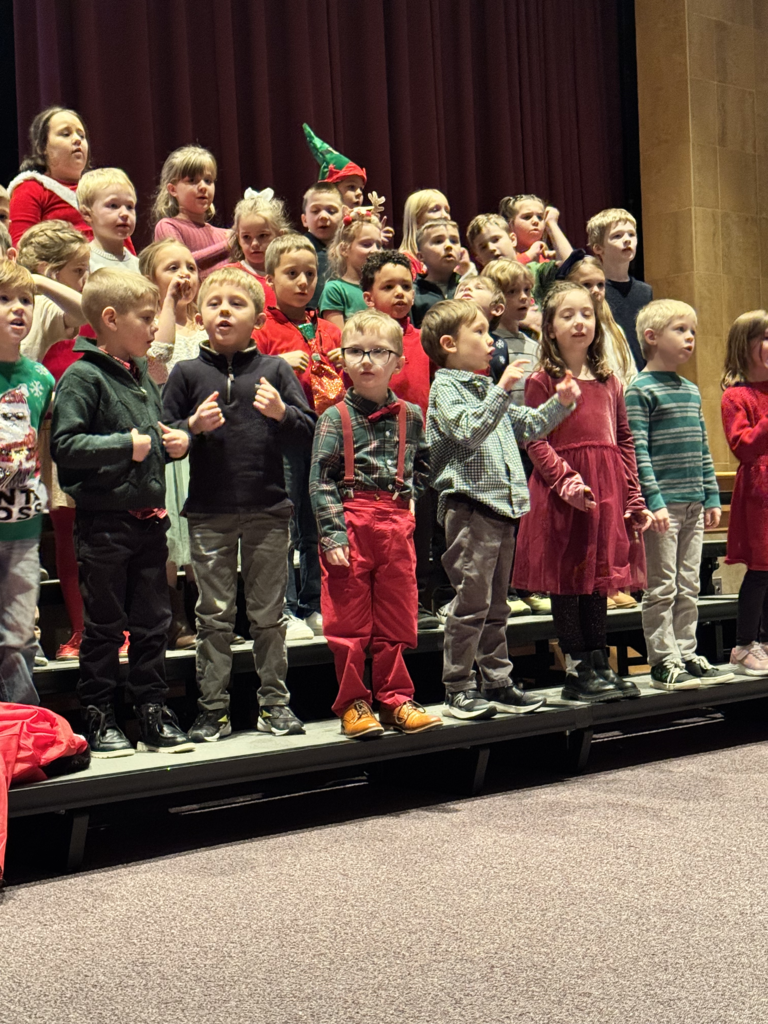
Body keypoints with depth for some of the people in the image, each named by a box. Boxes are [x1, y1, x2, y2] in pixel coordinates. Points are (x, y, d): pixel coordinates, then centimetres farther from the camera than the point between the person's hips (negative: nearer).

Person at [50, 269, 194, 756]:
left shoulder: (143, 375, 14)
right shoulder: (83, 377, -10)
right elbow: (65, 446, -18)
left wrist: (177, 440, 7)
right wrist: (124, 446, -20)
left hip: (150, 519, 7)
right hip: (105, 520, -7)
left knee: (153, 621, 12)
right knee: (104, 625, 2)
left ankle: (154, 714, 22)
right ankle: (98, 718, 13)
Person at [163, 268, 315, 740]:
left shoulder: (275, 369, 3)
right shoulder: (187, 373, 3)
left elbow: (308, 432, 1)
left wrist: (281, 412, -17)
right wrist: (194, 426, -14)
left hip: (268, 509, 0)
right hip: (209, 511, 0)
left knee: (269, 613, 9)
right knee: (215, 615, 6)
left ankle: (275, 702, 19)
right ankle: (213, 709, 14)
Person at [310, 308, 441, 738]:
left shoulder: (411, 416, 8)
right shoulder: (335, 418, -3)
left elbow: (422, 466, 21)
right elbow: (320, 481, -7)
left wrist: (411, 495, 4)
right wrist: (333, 534, -15)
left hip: (397, 524, 3)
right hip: (351, 524, -3)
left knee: (397, 618, 9)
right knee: (349, 620, 3)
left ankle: (395, 699, 20)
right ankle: (353, 703, 13)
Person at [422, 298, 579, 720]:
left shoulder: (488, 389, 21)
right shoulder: (445, 388, -6)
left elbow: (527, 426, 30)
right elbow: (469, 430, -22)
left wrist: (560, 403, 18)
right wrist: (502, 392, -26)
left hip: (502, 505, 9)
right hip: (469, 505, -9)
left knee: (496, 604, 13)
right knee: (471, 602, -8)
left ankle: (496, 684, 21)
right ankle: (459, 690, -1)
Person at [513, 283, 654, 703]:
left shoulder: (609, 382, 14)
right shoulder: (542, 381, -3)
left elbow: (624, 442, 15)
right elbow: (535, 442, -10)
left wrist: (634, 499, 10)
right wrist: (568, 482, -21)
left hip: (607, 493, 5)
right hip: (560, 494, -5)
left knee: (599, 576, 10)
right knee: (566, 579, 0)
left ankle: (598, 664, 18)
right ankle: (576, 671, 8)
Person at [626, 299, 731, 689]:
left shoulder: (692, 390, 16)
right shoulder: (640, 390, -7)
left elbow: (703, 449, 18)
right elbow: (638, 451, -13)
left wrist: (711, 496, 13)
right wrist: (653, 501, -18)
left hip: (693, 503, 7)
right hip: (662, 505, -7)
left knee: (689, 586, 11)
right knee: (662, 587, -2)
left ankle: (686, 654, 18)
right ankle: (662, 662, 4)